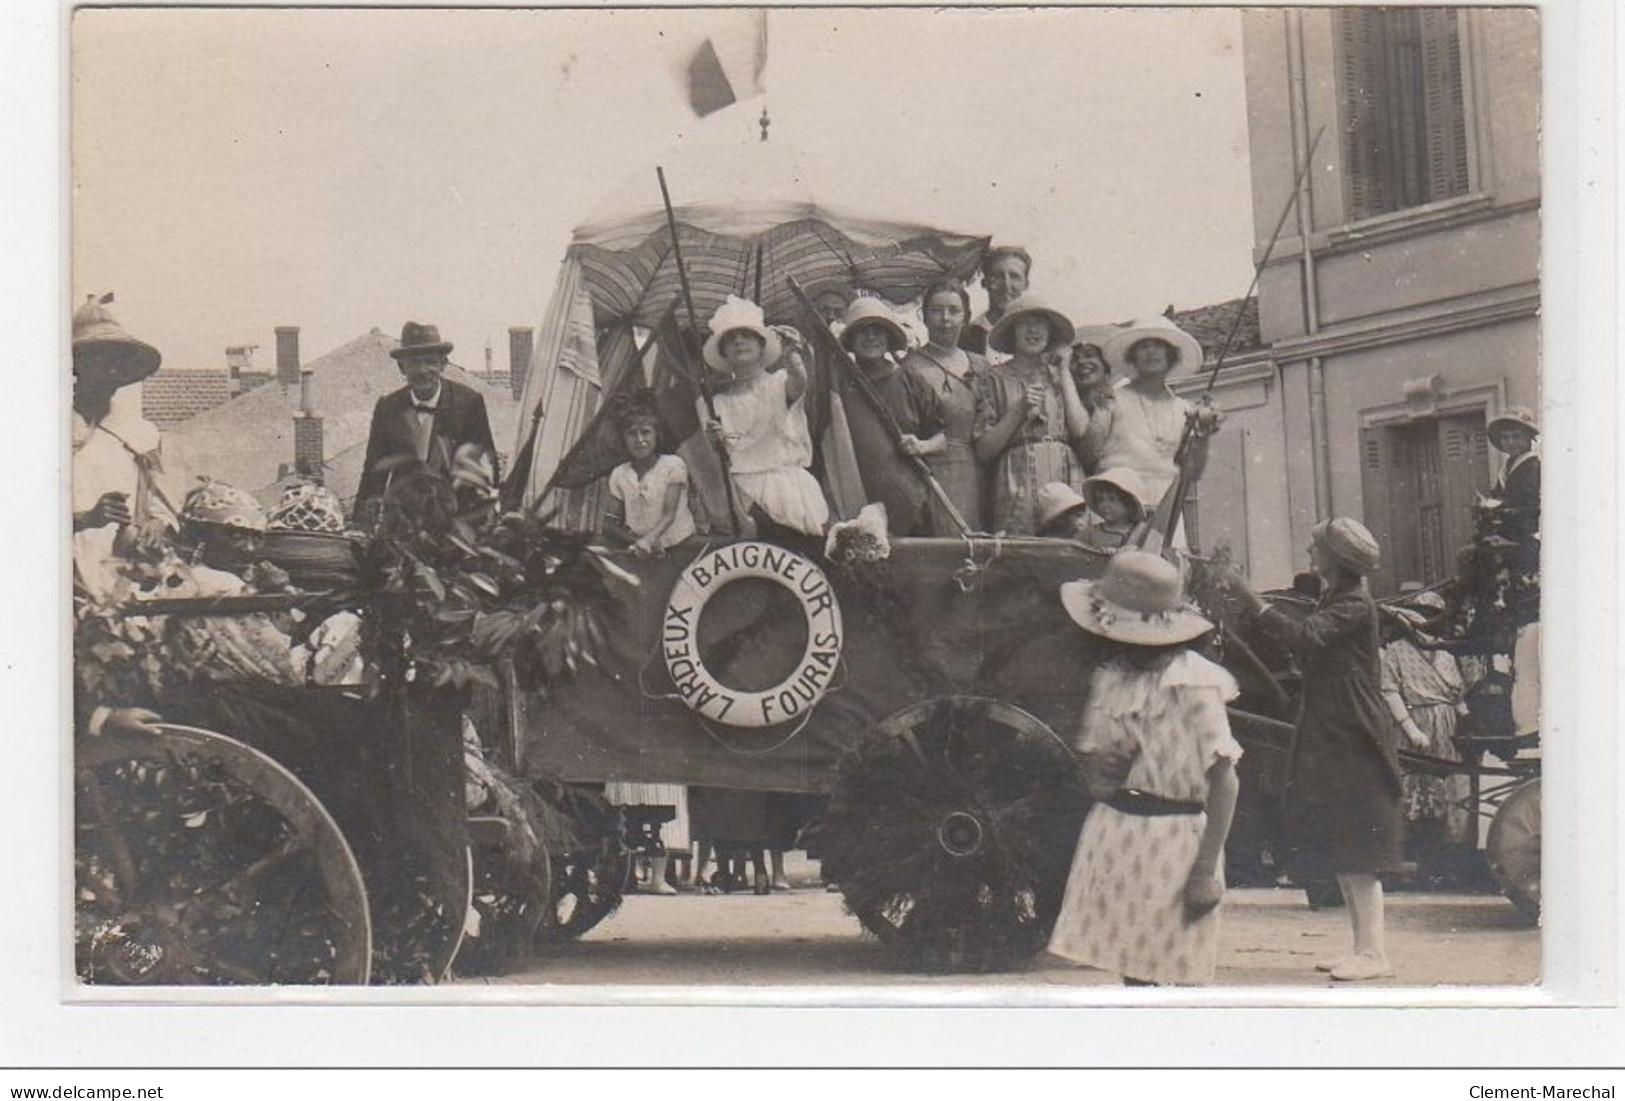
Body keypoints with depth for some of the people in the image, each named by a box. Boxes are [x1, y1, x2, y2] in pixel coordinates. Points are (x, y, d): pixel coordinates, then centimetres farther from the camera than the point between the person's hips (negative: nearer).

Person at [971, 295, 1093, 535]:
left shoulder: (1058, 376, 18)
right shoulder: (995, 380, 8)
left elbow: (1082, 430, 1)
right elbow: (983, 451, 2)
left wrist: (1064, 373, 8)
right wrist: (1018, 412, -8)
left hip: (1066, 482, 3)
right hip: (1018, 488, -3)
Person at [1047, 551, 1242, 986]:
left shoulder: (1194, 682, -12)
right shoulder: (1109, 680, 9)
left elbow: (1224, 779, -15)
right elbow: (1093, 765, 13)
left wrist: (1207, 867, -19)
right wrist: (1102, 771, -12)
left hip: (1176, 840, -6)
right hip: (1115, 836, 6)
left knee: (1184, 976, -1)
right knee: (1132, 968, 10)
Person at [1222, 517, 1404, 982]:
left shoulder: (1355, 604, -13)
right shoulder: (1333, 600, 17)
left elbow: (1304, 637, -27)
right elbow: (1307, 656, 14)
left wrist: (1252, 600, -27)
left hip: (1353, 737, -10)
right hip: (1327, 734, 10)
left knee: (1356, 849, -10)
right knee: (1340, 852, 10)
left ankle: (1374, 952, -9)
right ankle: (1363, 947, 15)